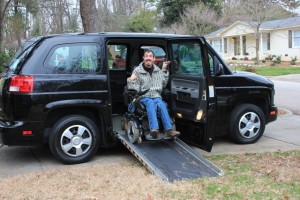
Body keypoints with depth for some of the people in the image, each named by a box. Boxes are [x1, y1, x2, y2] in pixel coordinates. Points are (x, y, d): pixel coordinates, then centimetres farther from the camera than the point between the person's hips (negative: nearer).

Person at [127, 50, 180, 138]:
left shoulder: (158, 70, 17)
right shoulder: (137, 71, 5)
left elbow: (163, 84, 22)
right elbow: (135, 89, 3)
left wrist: (164, 70, 18)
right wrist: (131, 81, -17)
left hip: (156, 96, 3)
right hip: (143, 97, -3)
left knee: (161, 104, -31)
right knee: (150, 103, -36)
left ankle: (169, 129, -45)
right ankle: (154, 129, -57)